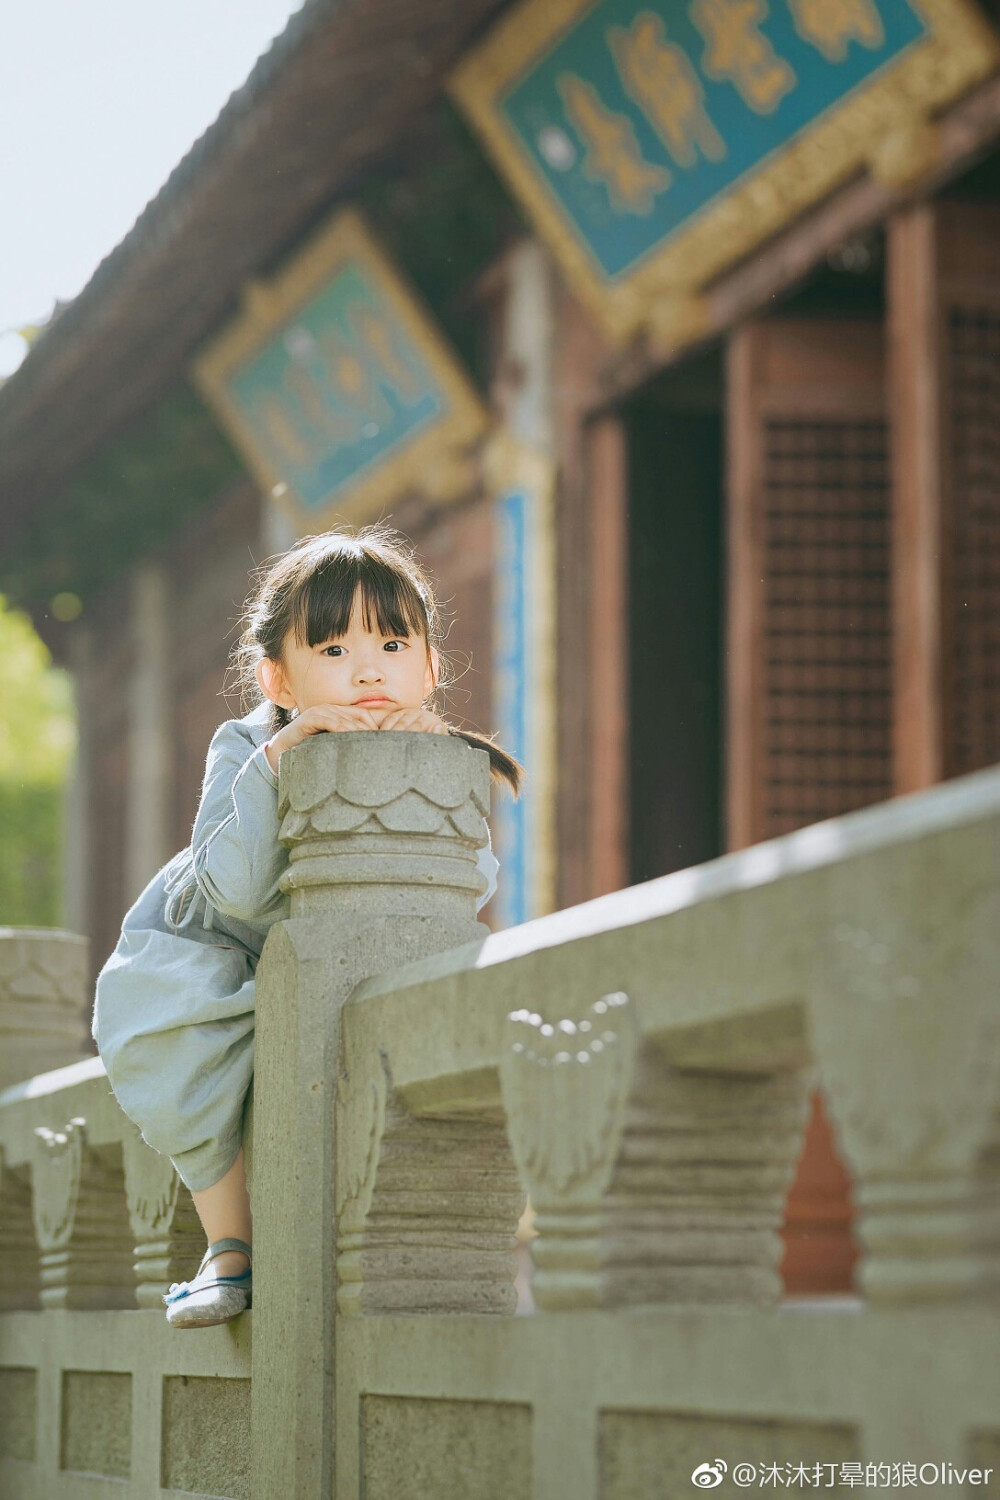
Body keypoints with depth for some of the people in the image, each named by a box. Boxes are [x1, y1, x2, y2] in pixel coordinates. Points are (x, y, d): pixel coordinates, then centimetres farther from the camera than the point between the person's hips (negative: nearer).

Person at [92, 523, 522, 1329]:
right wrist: (280, 752, -48)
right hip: (211, 953, -2)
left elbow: (469, 890, -30)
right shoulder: (245, 748, -26)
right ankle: (231, 1245, -11)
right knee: (169, 1050, -30)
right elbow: (236, 893, -41)